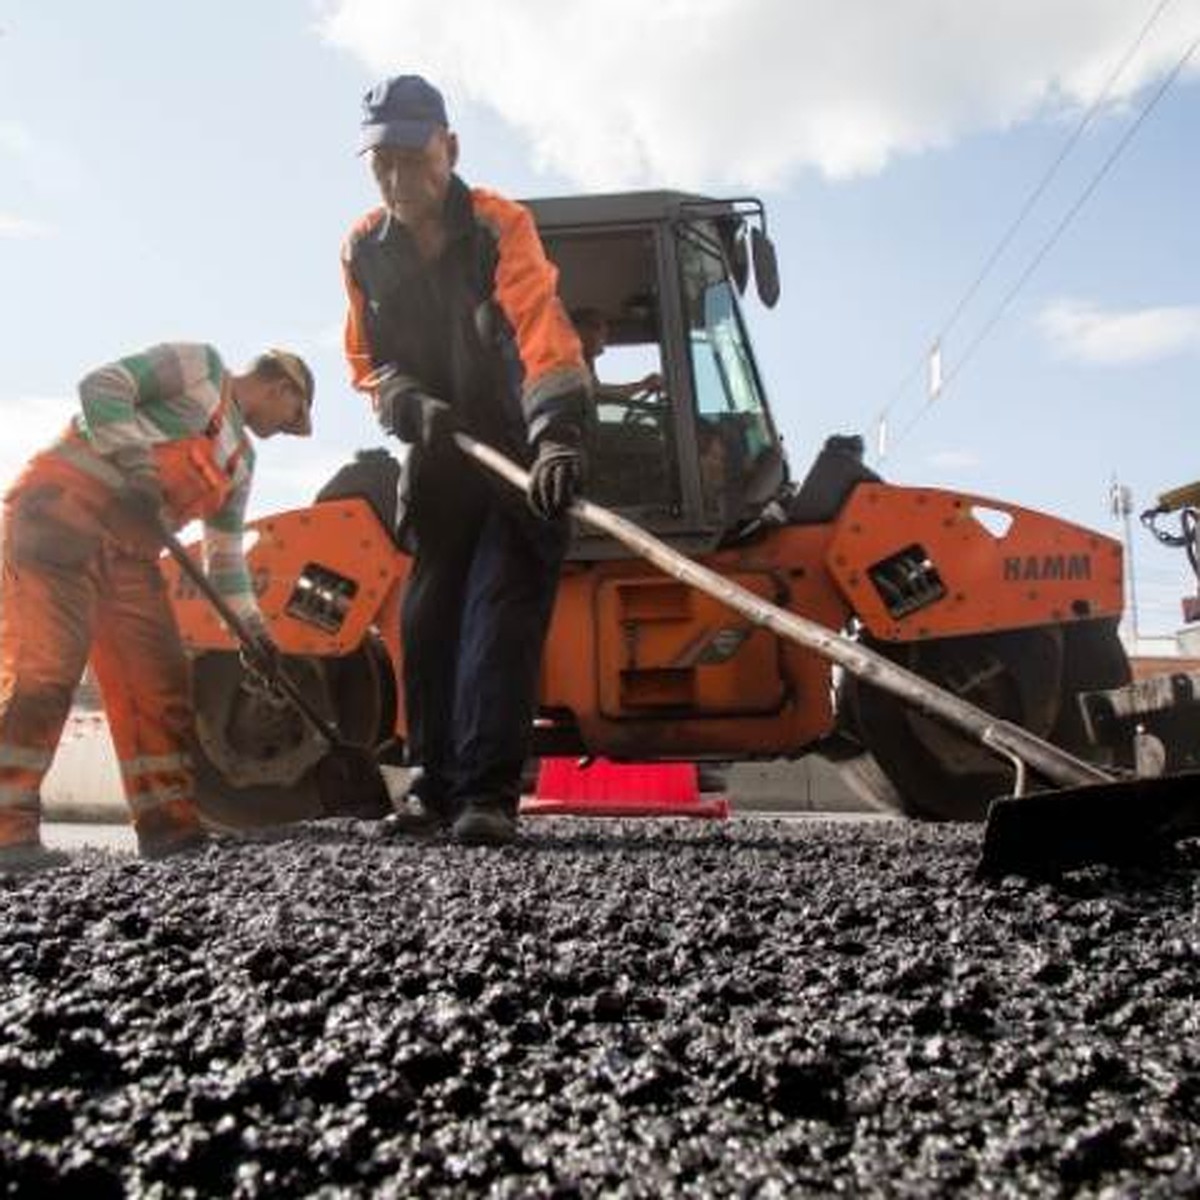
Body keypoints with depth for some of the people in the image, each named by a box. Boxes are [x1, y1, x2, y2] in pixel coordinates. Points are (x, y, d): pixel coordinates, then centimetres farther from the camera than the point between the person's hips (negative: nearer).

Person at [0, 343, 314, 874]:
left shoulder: (242, 459, 23)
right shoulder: (200, 365, 1)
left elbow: (225, 552, 25)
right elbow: (102, 386, -12)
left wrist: (251, 625, 19)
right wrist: (139, 465, -22)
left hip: (129, 545, 9)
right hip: (63, 507, -9)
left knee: (159, 680, 2)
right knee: (43, 668, -16)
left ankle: (168, 821, 6)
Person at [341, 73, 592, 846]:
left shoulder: (501, 225, -19)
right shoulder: (364, 250, -2)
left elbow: (544, 329, -35)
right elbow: (368, 362, 3)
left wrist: (559, 432, -52)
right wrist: (414, 406, -20)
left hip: (522, 452, -5)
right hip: (437, 457, 5)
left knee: (502, 611, -15)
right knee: (430, 620, 6)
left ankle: (488, 793, -14)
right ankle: (437, 786, 17)